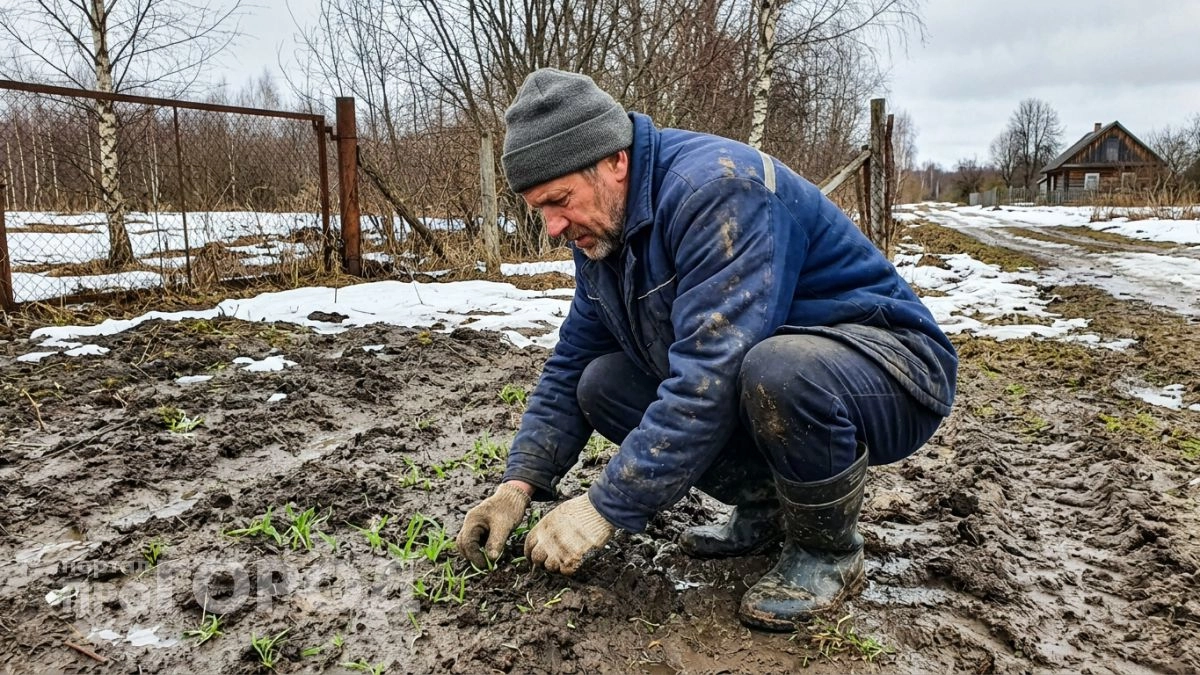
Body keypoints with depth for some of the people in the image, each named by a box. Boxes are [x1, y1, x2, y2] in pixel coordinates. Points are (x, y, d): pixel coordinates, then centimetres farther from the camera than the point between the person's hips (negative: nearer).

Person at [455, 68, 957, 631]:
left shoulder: (716, 187, -27)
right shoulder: (599, 234, 1)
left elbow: (710, 377, -34)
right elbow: (569, 367, 6)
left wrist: (605, 507, -29)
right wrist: (520, 484, -6)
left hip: (893, 365, -8)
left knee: (776, 370, -40)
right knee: (602, 384, -4)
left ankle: (829, 551, -10)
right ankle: (768, 506, 8)